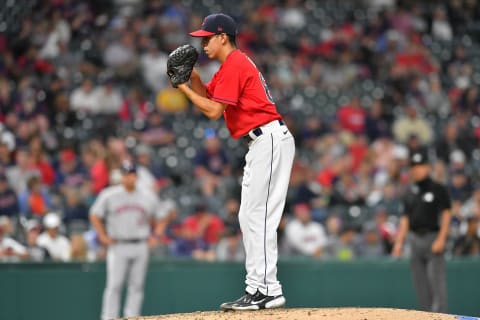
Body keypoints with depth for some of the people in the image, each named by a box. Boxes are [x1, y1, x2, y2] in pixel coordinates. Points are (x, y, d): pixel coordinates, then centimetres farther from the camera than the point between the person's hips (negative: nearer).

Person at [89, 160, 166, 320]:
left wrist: (152, 236, 11)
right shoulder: (109, 195, -1)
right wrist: (103, 237, 0)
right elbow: (95, 216, 7)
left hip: (140, 246, 3)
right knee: (114, 285, -7)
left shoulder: (148, 196, 6)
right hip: (118, 246, -3)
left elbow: (154, 219, 21)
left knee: (137, 286, 2)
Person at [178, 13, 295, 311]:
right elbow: (207, 96, 22)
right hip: (262, 144, 11)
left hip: (270, 140, -11)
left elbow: (213, 110, -16)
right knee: (249, 217, 11)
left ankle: (268, 290, -17)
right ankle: (257, 287, 12)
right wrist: (193, 75, 6)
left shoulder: (235, 65, -11)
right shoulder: (232, 65, 21)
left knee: (258, 216, -14)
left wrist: (183, 87, -8)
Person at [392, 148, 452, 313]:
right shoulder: (410, 193, 16)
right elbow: (405, 219, 17)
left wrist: (441, 239, -14)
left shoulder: (438, 189, 0)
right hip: (415, 240, 6)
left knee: (436, 280, -11)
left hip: (433, 237, -6)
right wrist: (399, 242, 8)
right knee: (420, 284, 3)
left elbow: (446, 214, -5)